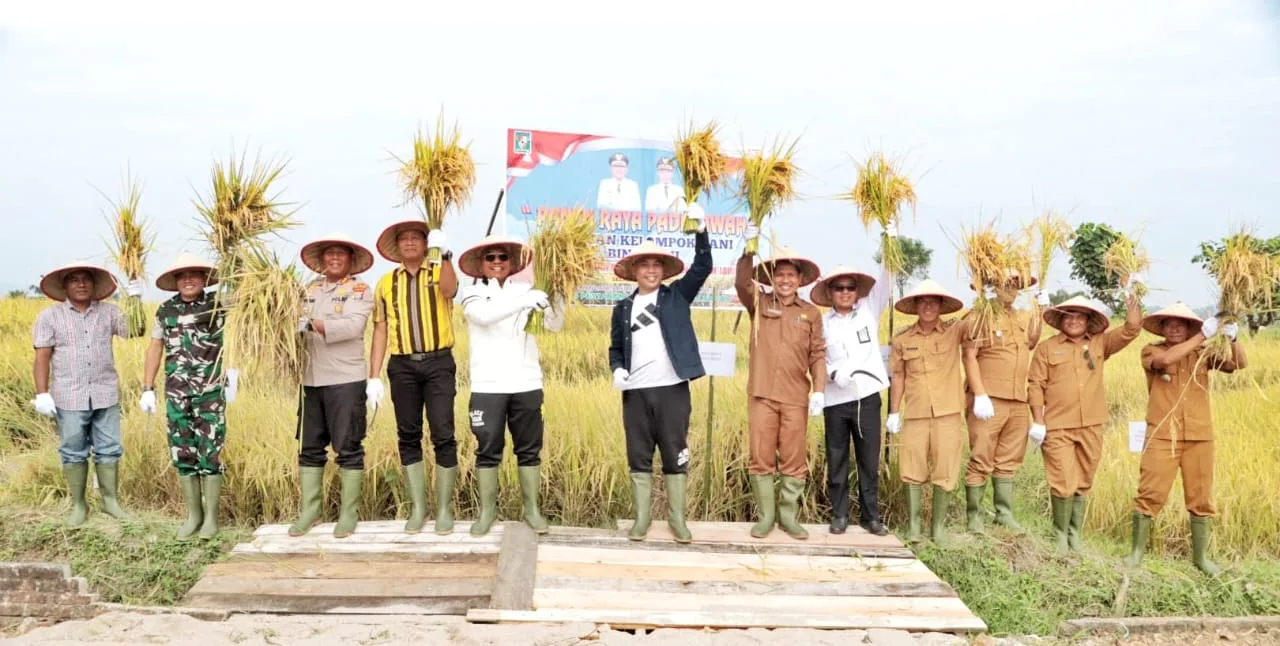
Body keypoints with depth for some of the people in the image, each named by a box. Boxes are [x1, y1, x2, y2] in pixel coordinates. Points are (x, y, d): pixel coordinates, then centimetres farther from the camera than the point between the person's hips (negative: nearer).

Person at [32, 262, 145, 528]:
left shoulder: (109, 311, 6)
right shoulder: (49, 316, 1)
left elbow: (136, 331, -4)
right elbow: (42, 357, -2)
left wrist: (135, 301, -14)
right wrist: (42, 393, -10)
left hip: (105, 395, 2)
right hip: (70, 398, -2)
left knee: (109, 449, 7)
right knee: (73, 452, 6)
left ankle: (111, 500, 18)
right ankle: (78, 505, 18)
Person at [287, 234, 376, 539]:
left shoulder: (359, 289, -1)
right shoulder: (311, 289, 16)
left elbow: (353, 326, -17)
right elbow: (300, 326, 8)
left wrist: (314, 324, -26)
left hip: (346, 379, -5)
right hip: (312, 379, 5)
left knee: (348, 448, 0)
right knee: (310, 448, 9)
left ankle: (348, 514, 8)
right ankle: (309, 511, 18)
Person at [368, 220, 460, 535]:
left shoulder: (439, 273, 5)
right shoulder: (386, 282, 11)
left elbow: (449, 290, -20)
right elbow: (380, 331, 9)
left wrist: (445, 254, -33)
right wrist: (374, 377, 4)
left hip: (438, 363, -2)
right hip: (402, 366, 2)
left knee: (443, 435, -5)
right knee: (409, 437, 6)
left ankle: (444, 509, 6)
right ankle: (418, 507, 17)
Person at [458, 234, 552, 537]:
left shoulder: (526, 290, 7)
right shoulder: (473, 294, 3)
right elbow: (484, 315, -19)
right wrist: (524, 302, -30)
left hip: (526, 384, 1)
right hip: (488, 386, -1)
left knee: (529, 449, 8)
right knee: (487, 450, 4)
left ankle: (532, 509, 18)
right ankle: (487, 510, 17)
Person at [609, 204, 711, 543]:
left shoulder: (677, 295, 6)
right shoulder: (623, 308, 11)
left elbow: (703, 267, -6)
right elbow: (615, 347, 16)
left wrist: (701, 229, -17)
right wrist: (617, 369, -4)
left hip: (672, 388, -2)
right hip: (636, 391, 2)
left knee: (675, 454, 4)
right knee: (639, 456, 7)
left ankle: (677, 518, 13)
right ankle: (641, 518, 17)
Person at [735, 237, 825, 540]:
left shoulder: (811, 312, 7)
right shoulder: (759, 303, 7)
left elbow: (818, 354, 4)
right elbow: (742, 283, -12)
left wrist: (819, 389, -7)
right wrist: (749, 248, -24)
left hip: (796, 397, 0)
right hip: (762, 394, 0)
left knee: (794, 460, 5)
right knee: (761, 458, 3)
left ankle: (788, 516, 16)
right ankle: (765, 516, 13)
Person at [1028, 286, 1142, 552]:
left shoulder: (1100, 344, 10)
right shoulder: (1047, 348, 0)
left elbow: (1130, 330, 1)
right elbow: (1035, 385, -3)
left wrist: (1132, 296, -7)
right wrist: (1037, 421, -9)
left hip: (1091, 427, 4)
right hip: (1058, 427, -3)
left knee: (1083, 484, 11)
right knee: (1064, 484, -4)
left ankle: (1075, 534, 24)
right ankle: (1061, 534, 14)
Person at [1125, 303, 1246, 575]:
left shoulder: (1203, 354, 8)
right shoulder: (1151, 351, 1)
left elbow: (1239, 364, -2)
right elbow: (1166, 360, -21)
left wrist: (1232, 339, -22)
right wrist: (1202, 336, -21)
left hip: (1199, 436, 3)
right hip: (1162, 435, -3)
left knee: (1200, 497, 9)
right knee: (1150, 494, -3)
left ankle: (1200, 556, 22)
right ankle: (1137, 551, 9)